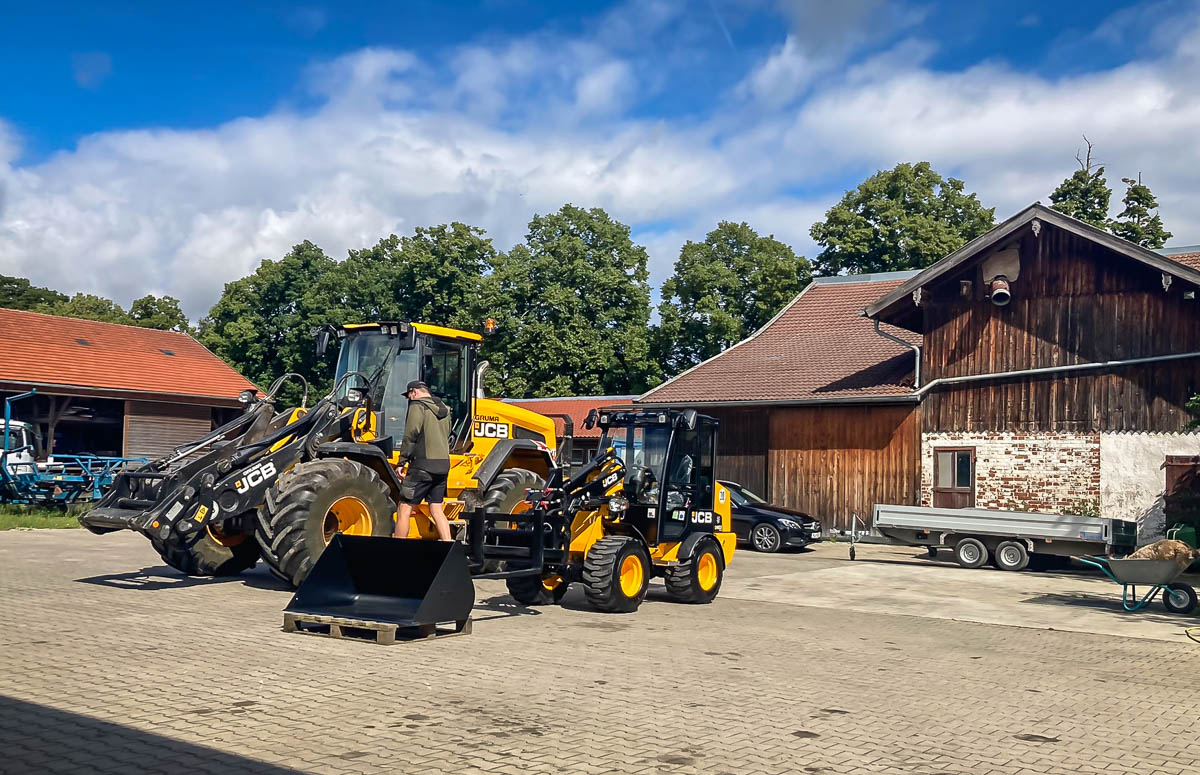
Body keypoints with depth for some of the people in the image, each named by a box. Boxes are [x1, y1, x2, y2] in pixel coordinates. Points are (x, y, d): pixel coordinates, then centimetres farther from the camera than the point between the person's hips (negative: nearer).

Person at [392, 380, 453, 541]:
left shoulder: (418, 406, -6)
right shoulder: (444, 409, 17)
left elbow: (410, 436, -12)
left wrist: (401, 462, -7)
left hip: (423, 466, -7)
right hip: (443, 465, 7)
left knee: (404, 510, 0)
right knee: (437, 510, 11)